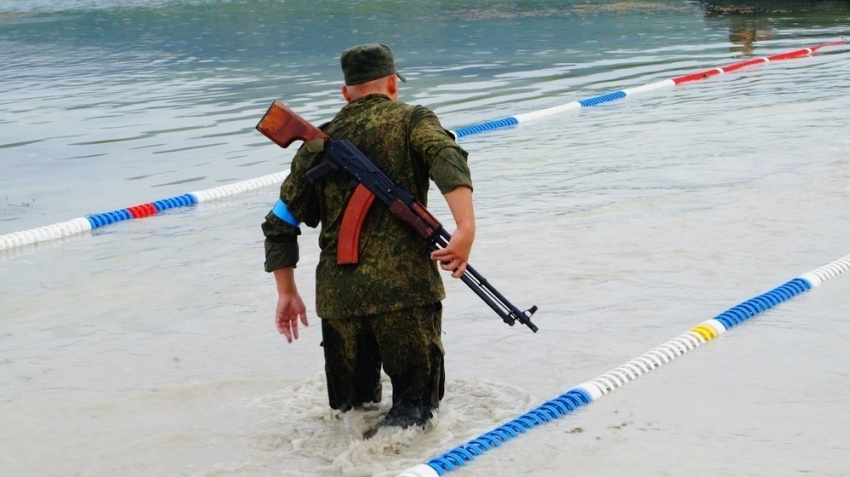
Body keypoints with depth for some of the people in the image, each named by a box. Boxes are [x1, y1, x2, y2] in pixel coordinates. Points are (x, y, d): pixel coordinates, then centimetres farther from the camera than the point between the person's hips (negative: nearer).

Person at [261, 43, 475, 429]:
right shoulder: (410, 120, 6)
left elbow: (280, 221, 18)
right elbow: (447, 158, -16)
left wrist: (287, 292, 25)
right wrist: (466, 227, -27)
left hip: (337, 295, 4)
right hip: (405, 287, -4)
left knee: (351, 407, 19)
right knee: (417, 405, 2)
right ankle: (399, 427, -23)